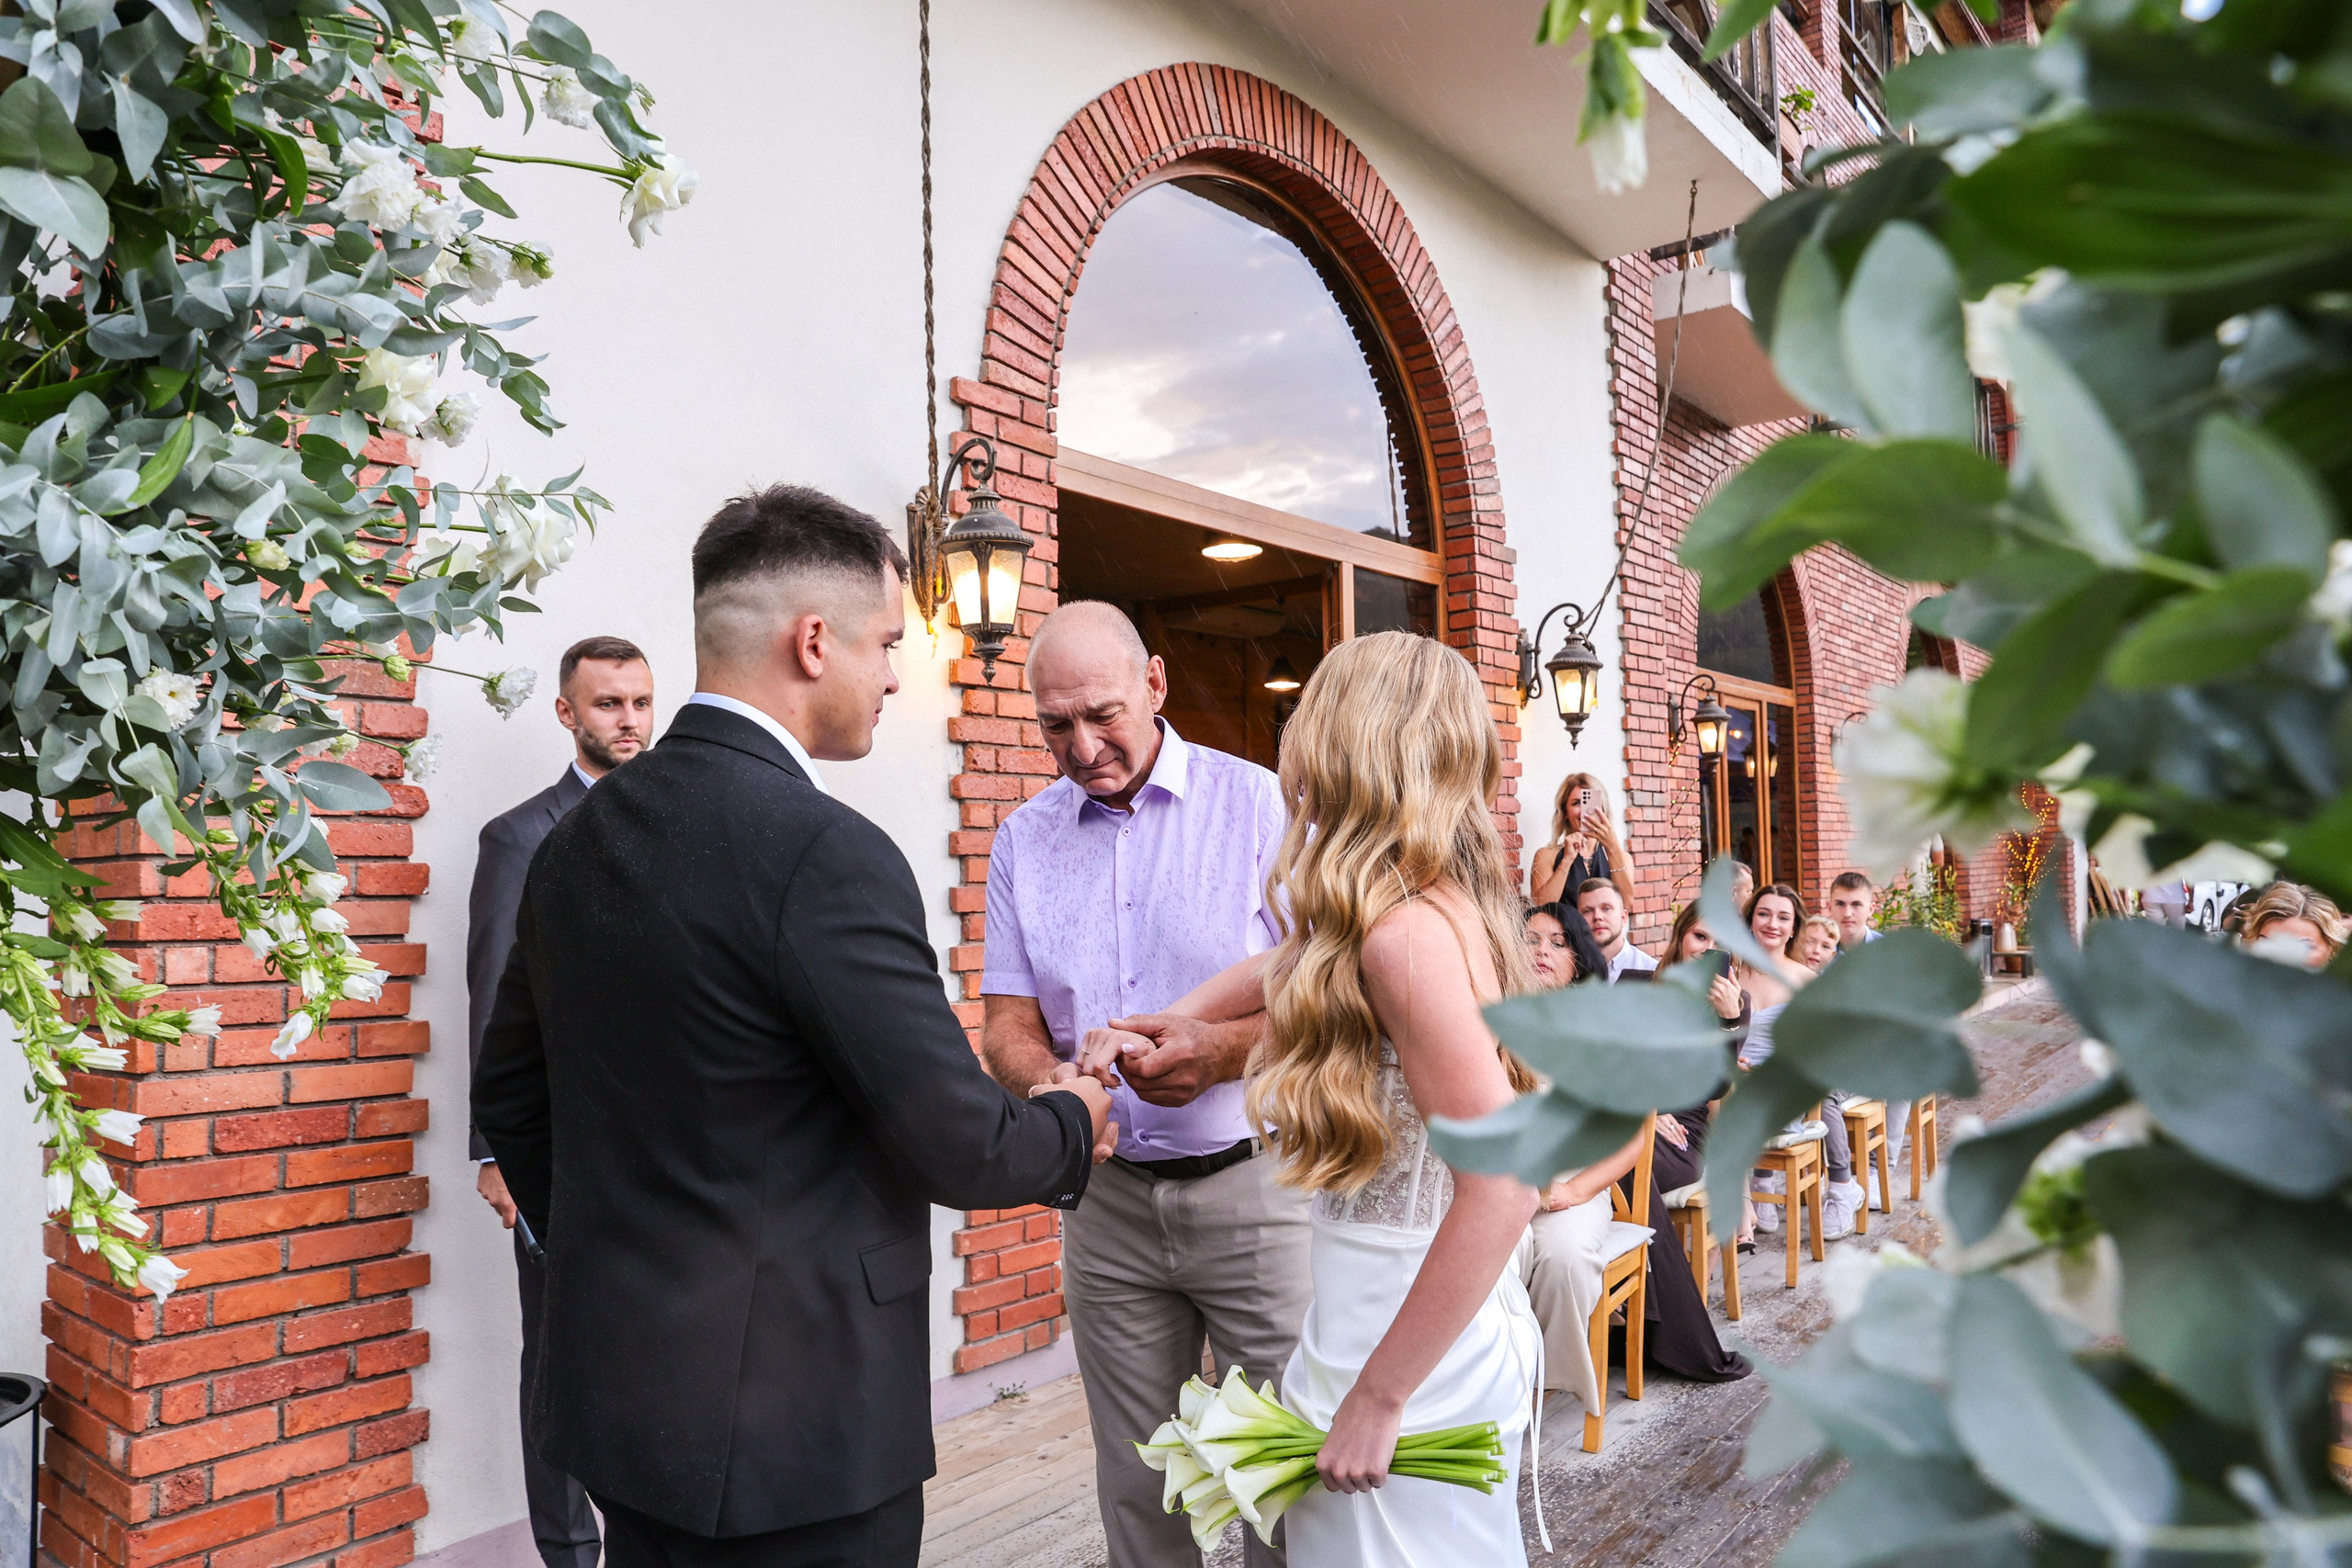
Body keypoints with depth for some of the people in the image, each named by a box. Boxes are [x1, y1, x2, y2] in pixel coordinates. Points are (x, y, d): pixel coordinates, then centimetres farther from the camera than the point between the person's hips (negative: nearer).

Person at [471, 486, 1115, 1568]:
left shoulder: (579, 838, 3)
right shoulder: (825, 852, -22)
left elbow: (507, 1094, 12)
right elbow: (957, 1146, -20)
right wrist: (1074, 1127, 0)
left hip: (615, 1386, 8)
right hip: (788, 1430, -7)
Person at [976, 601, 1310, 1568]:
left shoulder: (1260, 805, -6)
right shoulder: (1024, 838, 5)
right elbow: (1009, 1023, 3)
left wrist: (1220, 1051, -26)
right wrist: (1051, 1082, -20)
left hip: (1252, 1187, -3)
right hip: (1109, 1193, 3)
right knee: (1136, 1482, 15)